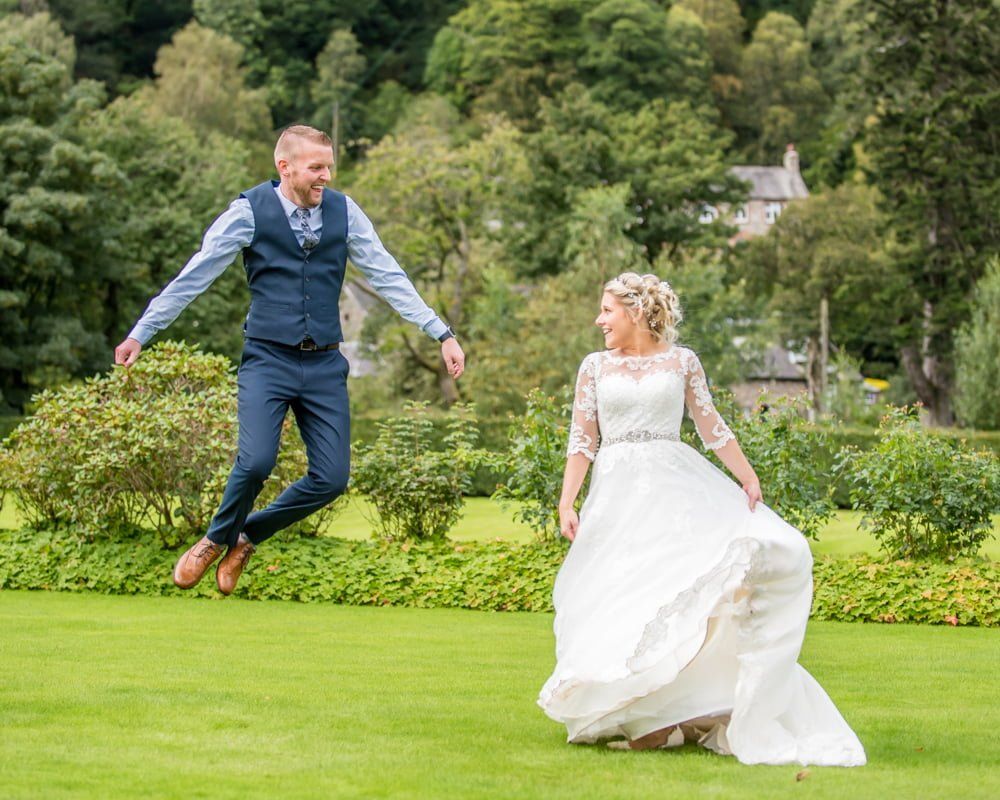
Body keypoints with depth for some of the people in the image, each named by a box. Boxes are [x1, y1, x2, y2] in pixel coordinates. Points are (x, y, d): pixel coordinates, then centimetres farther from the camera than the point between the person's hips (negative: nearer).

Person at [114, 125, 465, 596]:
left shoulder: (344, 212, 3)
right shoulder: (250, 212, -5)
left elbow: (388, 278, 7)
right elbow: (193, 278, 0)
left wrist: (442, 334, 2)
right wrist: (141, 333, 1)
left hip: (324, 366, 4)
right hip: (268, 359, -3)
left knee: (331, 478, -5)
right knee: (256, 461, -22)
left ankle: (247, 537, 20)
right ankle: (216, 539, 9)